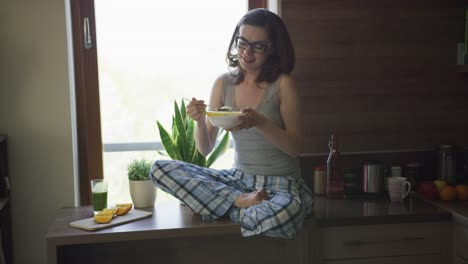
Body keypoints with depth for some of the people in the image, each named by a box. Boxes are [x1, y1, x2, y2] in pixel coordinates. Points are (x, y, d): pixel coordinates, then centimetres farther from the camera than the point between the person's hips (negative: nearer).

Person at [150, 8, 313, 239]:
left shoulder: (282, 84, -8)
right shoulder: (224, 83, 3)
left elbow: (295, 147, -9)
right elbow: (206, 149, 5)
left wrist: (260, 122, -24)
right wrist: (200, 122, -16)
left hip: (282, 184, -4)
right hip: (238, 179, 5)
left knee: (281, 214, -41)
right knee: (159, 169, -11)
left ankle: (231, 203, -9)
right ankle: (243, 201, -14)